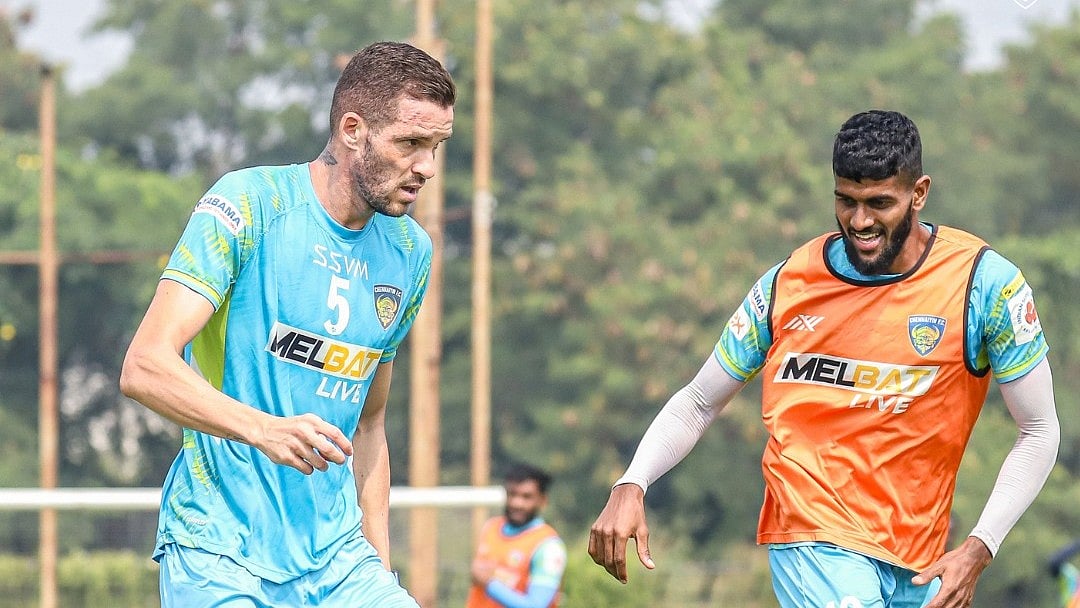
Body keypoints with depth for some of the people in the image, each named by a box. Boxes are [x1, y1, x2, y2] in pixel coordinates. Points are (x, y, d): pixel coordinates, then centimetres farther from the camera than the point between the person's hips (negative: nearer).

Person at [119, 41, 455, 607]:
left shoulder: (411, 252, 11)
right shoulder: (245, 205, -9)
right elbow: (144, 367, -18)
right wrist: (265, 430, -31)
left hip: (336, 557, 5)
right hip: (218, 551, -5)